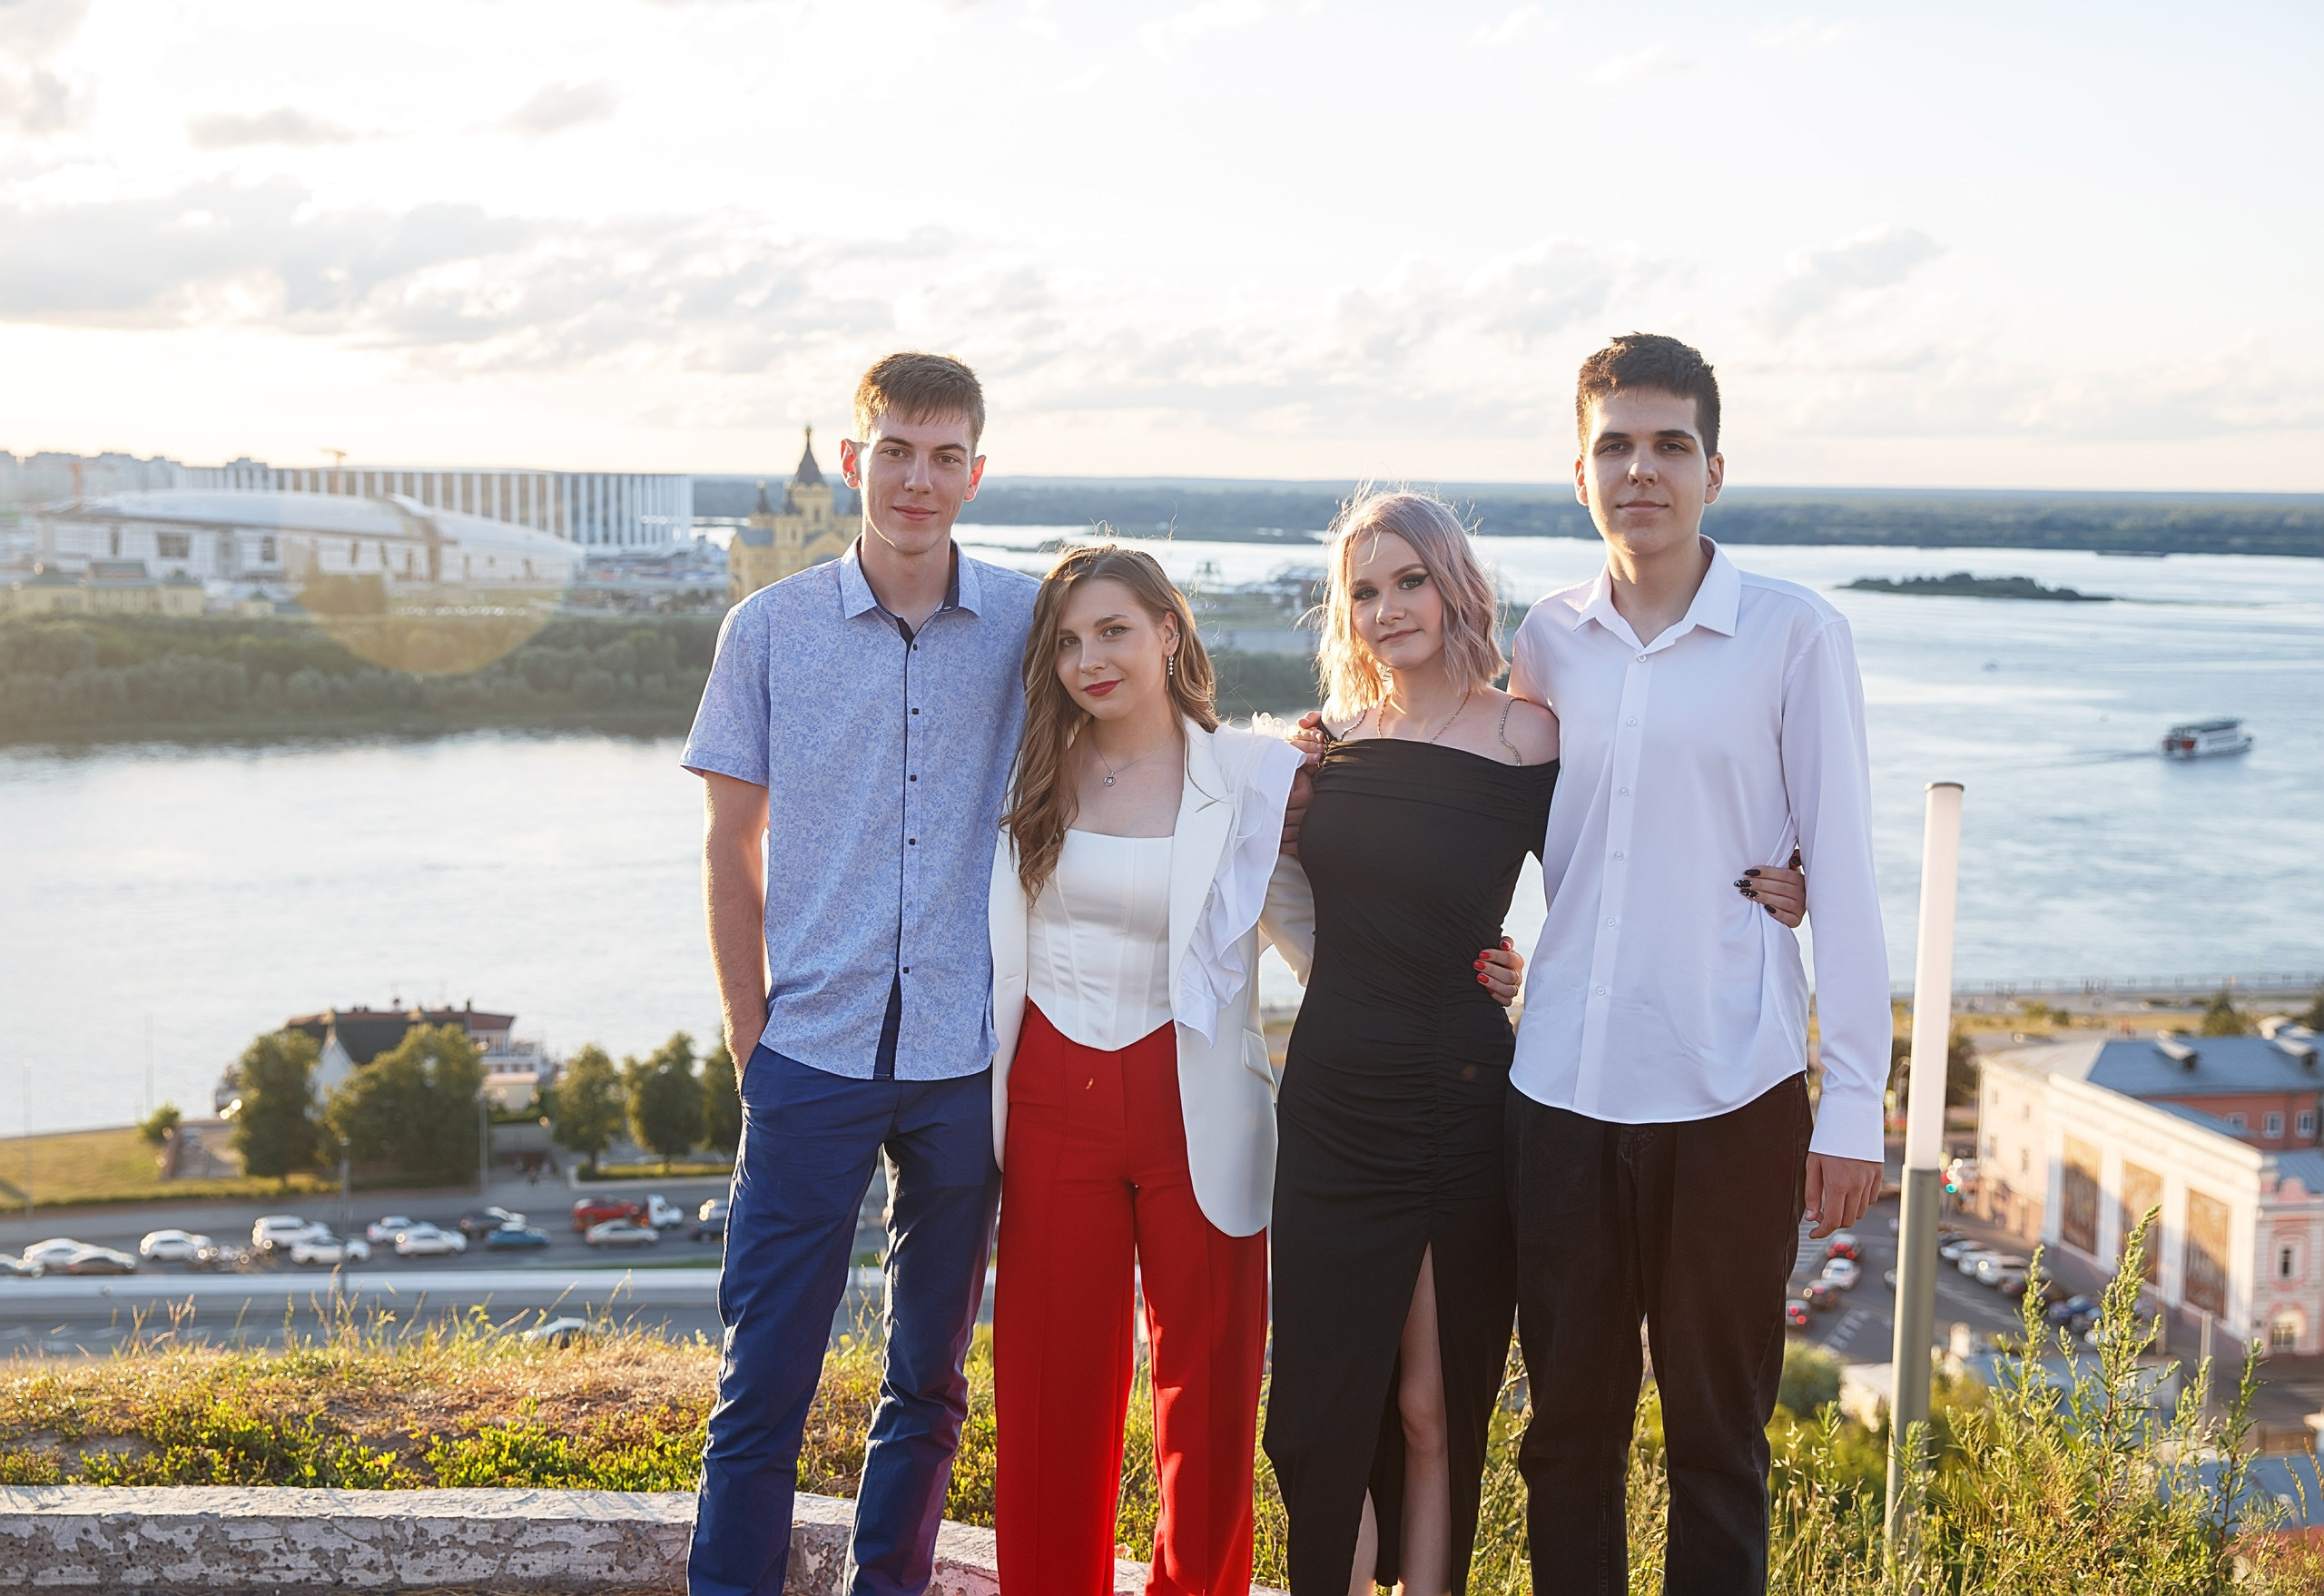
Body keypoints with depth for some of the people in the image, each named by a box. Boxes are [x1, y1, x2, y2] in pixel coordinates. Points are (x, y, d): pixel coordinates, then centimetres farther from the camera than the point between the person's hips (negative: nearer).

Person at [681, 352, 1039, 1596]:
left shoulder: (1029, 628, 1)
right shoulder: (771, 629, 1)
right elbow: (730, 851, 5)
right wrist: (751, 1036, 3)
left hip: (972, 1062, 1)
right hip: (815, 1059, -1)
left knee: (930, 1376, 13)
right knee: (762, 1379, 0)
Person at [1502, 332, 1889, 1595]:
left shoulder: (1796, 636, -3)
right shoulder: (1547, 639, 8)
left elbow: (1843, 875, -4)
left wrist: (1854, 1102, -8)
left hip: (1732, 1098, -3)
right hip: (1561, 1089, 3)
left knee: (1718, 1432, 8)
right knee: (1567, 1422, 12)